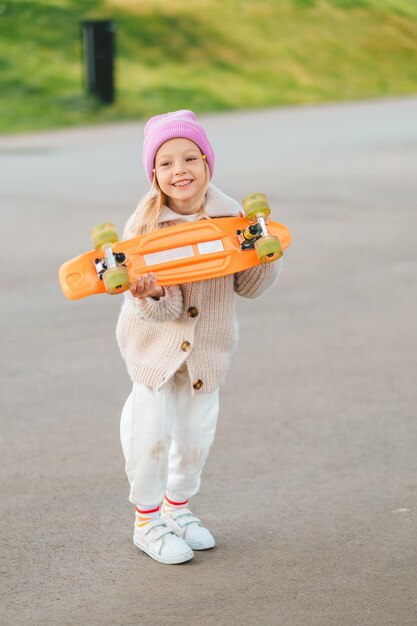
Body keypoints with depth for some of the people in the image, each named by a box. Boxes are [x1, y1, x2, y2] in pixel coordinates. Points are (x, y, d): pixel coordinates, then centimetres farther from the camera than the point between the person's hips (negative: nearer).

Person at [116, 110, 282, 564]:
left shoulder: (230, 216, -9)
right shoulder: (144, 224, -17)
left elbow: (249, 287, -3)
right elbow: (161, 308, -18)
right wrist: (152, 295, -41)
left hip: (207, 343, 3)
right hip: (154, 342, -3)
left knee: (196, 433, 11)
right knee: (151, 431, -5)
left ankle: (177, 508, 33)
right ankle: (146, 520, 14)